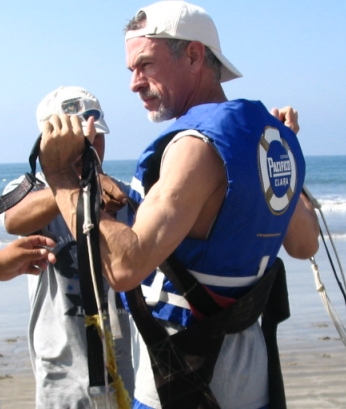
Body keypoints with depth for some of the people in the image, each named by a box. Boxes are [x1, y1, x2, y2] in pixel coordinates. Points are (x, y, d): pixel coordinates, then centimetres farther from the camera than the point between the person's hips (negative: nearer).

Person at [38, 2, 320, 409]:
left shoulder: (198, 144, -23)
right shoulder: (271, 133, 3)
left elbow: (126, 266, -32)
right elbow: (304, 245, 17)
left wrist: (62, 174, -23)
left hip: (183, 376, -8)